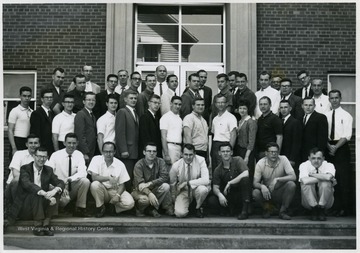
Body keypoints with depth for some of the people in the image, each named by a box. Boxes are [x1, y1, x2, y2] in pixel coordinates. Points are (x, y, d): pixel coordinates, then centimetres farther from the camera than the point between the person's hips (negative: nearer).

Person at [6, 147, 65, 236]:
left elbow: (60, 183, -2)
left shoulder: (48, 170, 9)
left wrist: (55, 190, -28)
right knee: (36, 194, -31)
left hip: (42, 205, 5)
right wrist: (44, 193, -41)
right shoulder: (25, 168, -6)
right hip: (23, 208, -5)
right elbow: (26, 184, -25)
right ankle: (37, 227, -27)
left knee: (56, 193, -17)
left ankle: (46, 225, -20)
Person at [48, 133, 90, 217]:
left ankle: (80, 209, -11)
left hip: (73, 187, 3)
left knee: (85, 181, -26)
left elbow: (82, 173, -15)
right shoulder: (56, 155, -6)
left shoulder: (79, 155, -1)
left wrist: (69, 179, -34)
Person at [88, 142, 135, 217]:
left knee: (130, 203, -27)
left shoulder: (120, 164, -3)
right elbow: (94, 177, -19)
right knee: (94, 185, -35)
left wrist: (117, 195, -21)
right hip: (102, 190, 0)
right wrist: (108, 178, -30)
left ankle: (113, 208, 7)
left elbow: (122, 184, -3)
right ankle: (100, 208, -9)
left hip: (115, 190, 1)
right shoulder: (96, 159, -7)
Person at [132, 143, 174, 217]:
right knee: (145, 199, -36)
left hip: (154, 189, 3)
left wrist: (149, 183, -30)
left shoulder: (160, 162, -6)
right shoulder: (139, 165, -13)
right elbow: (139, 184, -23)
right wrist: (150, 194, -41)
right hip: (141, 191, -3)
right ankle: (140, 209, 1)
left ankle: (153, 208, -11)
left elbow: (165, 177, -18)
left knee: (165, 186, -27)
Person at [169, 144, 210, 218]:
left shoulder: (200, 160, -17)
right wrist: (173, 200, 7)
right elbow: (172, 184, 3)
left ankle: (198, 208, -4)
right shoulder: (176, 166, -13)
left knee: (203, 189, -37)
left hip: (197, 189, 0)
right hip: (183, 191, 0)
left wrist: (187, 183, -30)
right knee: (180, 213, -25)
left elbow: (206, 180, -29)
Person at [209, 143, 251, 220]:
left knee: (245, 179, -34)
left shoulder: (238, 160, -8)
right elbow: (215, 187, -2)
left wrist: (229, 183, -22)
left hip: (241, 193, -3)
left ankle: (245, 210, -25)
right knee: (212, 200, -23)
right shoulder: (218, 169, 2)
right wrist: (220, 195, -26)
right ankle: (231, 207, 6)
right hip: (229, 194, 3)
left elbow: (246, 174, -25)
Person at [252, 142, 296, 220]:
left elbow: (293, 177, -22)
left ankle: (283, 211, -10)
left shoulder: (283, 159, -13)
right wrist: (262, 186, -37)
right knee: (255, 193, -30)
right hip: (266, 191, 0)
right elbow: (255, 183, -14)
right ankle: (267, 208, 4)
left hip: (280, 192, 0)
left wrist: (277, 179, -35)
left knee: (291, 185, -29)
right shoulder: (260, 163, -12)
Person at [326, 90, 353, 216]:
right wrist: (329, 146, -8)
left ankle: (345, 208, 0)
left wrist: (336, 147, -14)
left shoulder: (346, 115, 0)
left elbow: (347, 136, -7)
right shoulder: (326, 116, 11)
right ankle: (336, 206, 11)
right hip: (329, 148, 4)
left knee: (344, 179, -5)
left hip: (341, 149, -4)